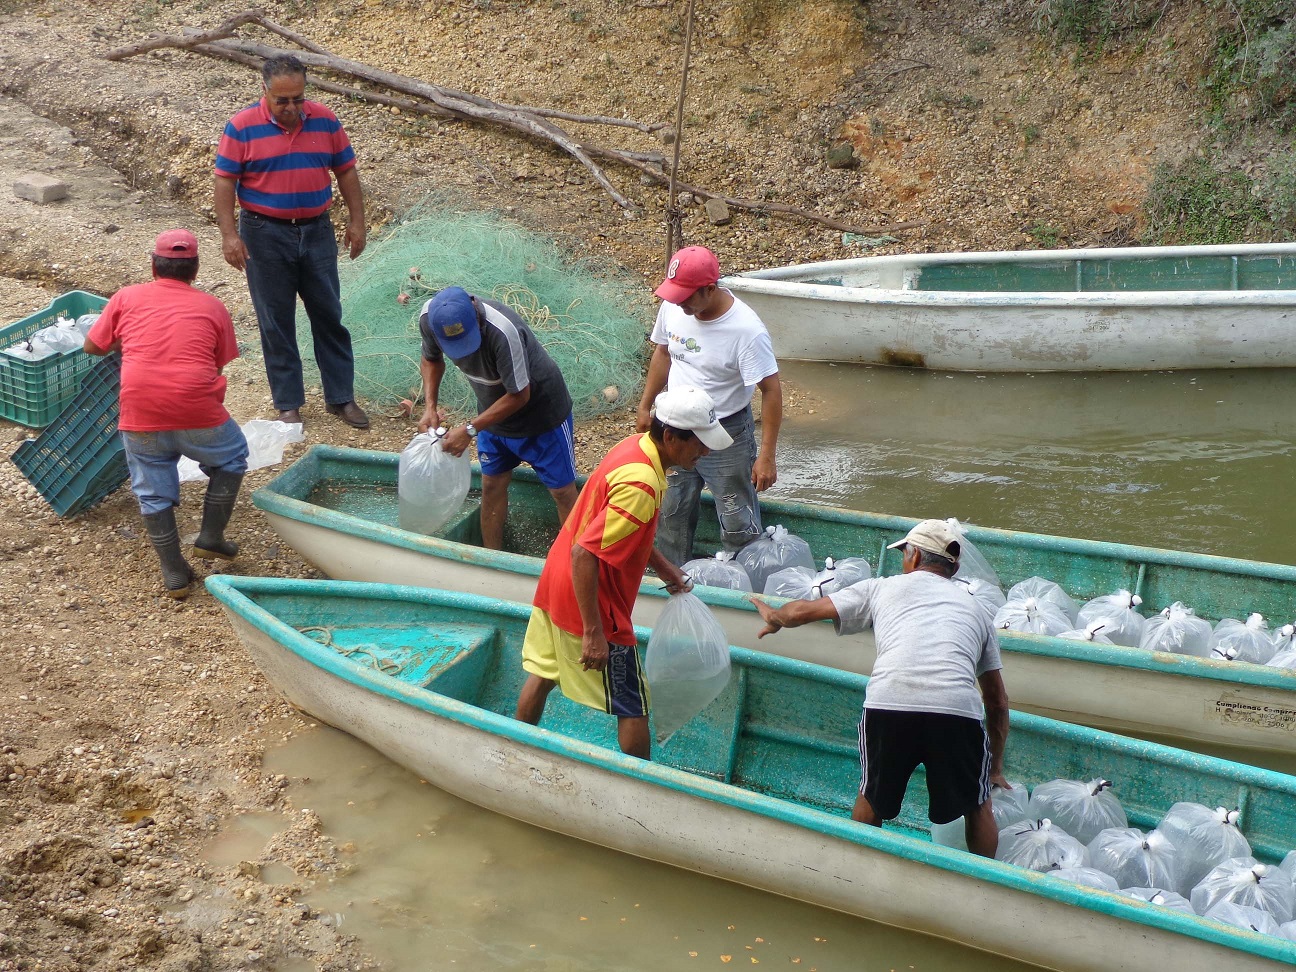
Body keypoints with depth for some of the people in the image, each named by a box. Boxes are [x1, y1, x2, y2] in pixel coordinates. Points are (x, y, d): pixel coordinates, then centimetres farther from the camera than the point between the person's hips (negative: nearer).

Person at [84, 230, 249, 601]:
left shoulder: (126, 298, 12)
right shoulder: (213, 308, 12)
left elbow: (93, 346, 20)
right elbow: (219, 366, 12)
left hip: (140, 416, 1)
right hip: (199, 413, -1)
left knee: (153, 493, 18)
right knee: (231, 459, 27)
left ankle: (175, 574, 20)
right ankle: (210, 538, 25)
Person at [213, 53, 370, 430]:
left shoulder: (325, 121, -1)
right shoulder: (242, 127, -10)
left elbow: (346, 171, 7)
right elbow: (224, 182, -8)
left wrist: (357, 221, 3)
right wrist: (229, 235, -14)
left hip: (317, 231, 3)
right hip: (265, 234, -2)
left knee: (329, 316, 8)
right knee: (276, 322, 5)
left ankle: (341, 397, 18)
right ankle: (288, 404, 15)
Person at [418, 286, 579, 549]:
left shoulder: (502, 330, -41)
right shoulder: (429, 318, -22)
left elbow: (519, 395, -29)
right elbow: (431, 359, 2)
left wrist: (470, 429, -27)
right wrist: (430, 407, -13)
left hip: (542, 411, -5)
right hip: (494, 410, 6)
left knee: (562, 490, 4)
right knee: (492, 485, 15)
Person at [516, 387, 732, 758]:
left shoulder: (635, 446, 0)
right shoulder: (640, 485, -30)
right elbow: (584, 554, -32)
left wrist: (664, 568, 15)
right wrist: (594, 632, -28)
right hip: (592, 604, -10)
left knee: (543, 675, 25)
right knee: (633, 709, 5)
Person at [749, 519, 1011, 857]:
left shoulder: (883, 588, 25)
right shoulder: (974, 607, 31)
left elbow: (804, 611, 26)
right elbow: (998, 702, 34)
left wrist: (775, 617, 49)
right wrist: (995, 768, 43)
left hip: (888, 702, 0)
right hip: (959, 708, 1)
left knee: (871, 799, 24)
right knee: (977, 807, 23)